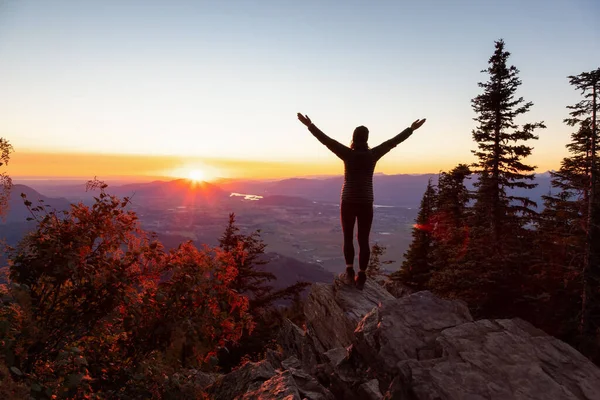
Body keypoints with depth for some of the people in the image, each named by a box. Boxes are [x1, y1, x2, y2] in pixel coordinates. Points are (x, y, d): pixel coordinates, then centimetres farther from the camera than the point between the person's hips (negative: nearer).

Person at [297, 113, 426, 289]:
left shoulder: (348, 154, -8)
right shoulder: (372, 155, -3)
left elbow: (326, 140, -6)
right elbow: (393, 141, 7)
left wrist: (310, 125, 2)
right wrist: (411, 129, 18)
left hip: (348, 202, -1)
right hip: (366, 203, 1)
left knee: (348, 238, 13)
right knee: (363, 240, 7)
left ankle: (349, 270, 4)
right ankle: (361, 276, 9)